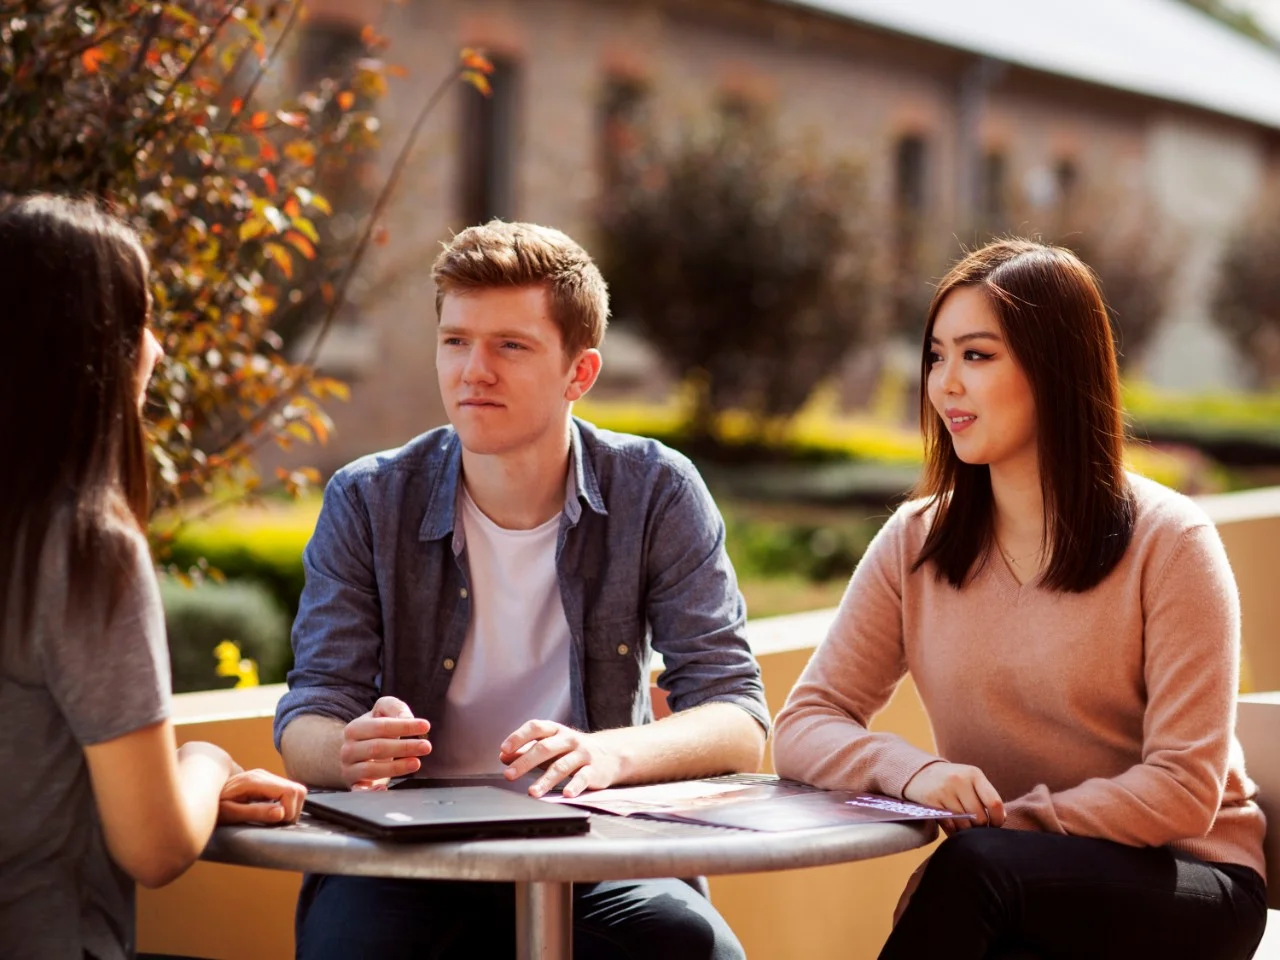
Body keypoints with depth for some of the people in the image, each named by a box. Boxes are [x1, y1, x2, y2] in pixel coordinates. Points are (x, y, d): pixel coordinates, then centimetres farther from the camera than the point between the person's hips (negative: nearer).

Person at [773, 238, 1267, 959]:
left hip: (1180, 882, -2)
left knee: (976, 864, -33)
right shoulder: (915, 542, 3)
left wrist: (1001, 821, -20)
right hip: (1006, 902, 3)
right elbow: (802, 727, -1)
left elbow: (1185, 791, -12)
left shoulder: (1167, 542, -9)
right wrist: (913, 771, -22)